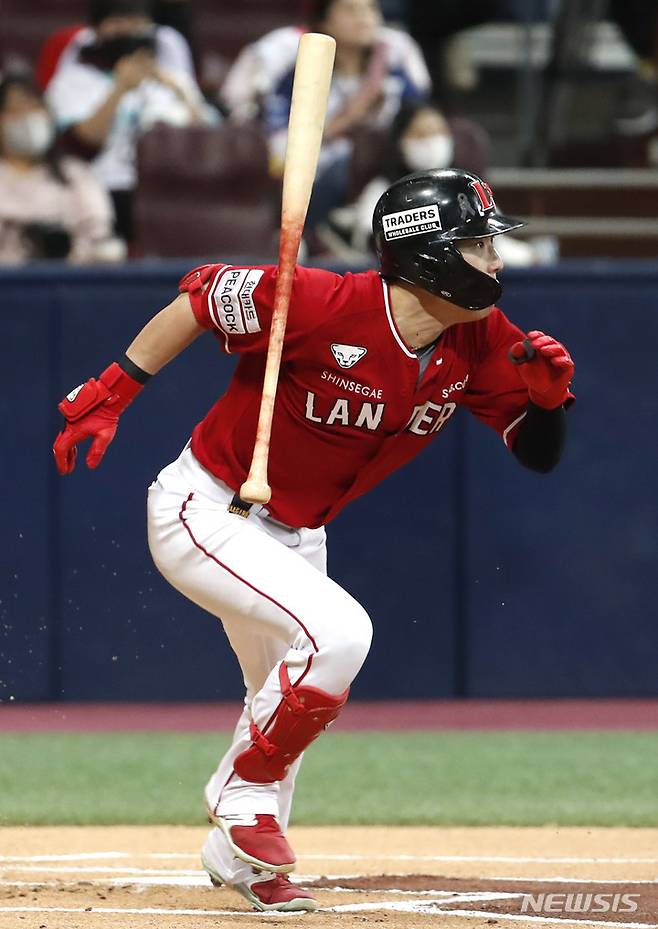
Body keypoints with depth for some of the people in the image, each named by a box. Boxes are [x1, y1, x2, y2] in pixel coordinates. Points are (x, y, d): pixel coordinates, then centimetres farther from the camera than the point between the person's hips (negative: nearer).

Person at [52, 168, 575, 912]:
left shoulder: (480, 344, -10)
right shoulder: (324, 305, -30)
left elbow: (538, 453, -2)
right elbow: (200, 296, -17)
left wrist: (548, 392, -24)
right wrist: (108, 396, -14)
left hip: (294, 536, 8)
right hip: (203, 513, -8)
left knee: (288, 700, 20)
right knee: (338, 632, -26)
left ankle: (240, 861, 41)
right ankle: (246, 799, -6)